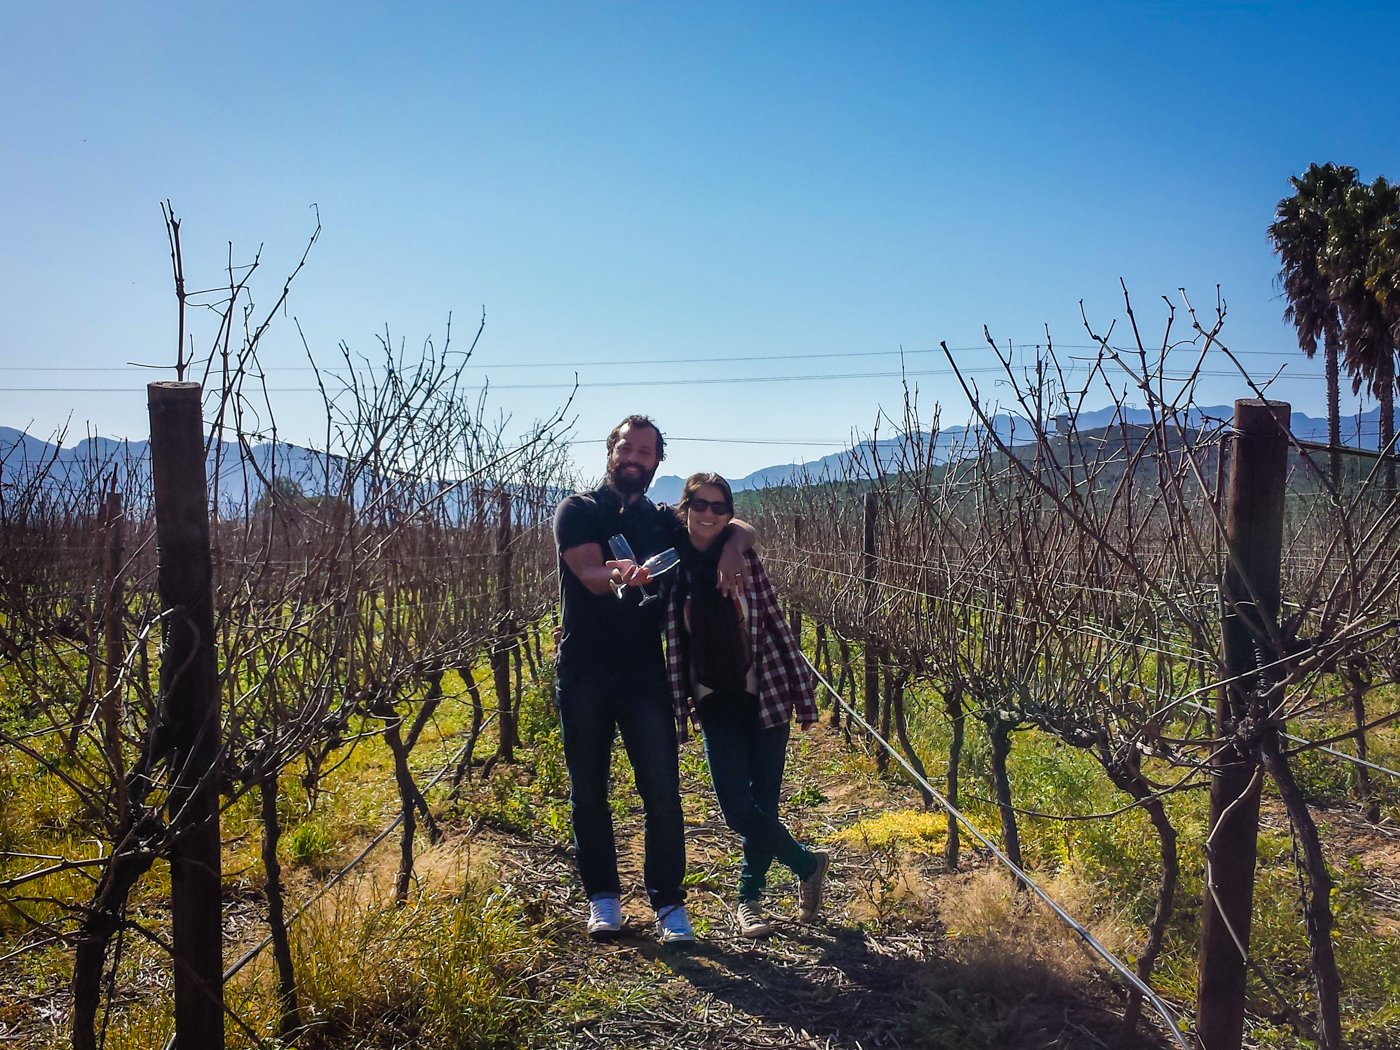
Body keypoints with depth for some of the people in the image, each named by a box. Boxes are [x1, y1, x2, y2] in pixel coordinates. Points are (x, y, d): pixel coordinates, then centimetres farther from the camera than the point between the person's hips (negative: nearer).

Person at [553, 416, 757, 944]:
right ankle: (602, 896, 24)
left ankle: (668, 902, 9)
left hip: (645, 673, 1)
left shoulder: (664, 521, 12)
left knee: (662, 791, -4)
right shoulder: (578, 511, 3)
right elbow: (589, 574, -15)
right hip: (583, 672, -1)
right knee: (588, 792, 9)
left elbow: (739, 528, 13)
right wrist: (618, 575, -39)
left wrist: (731, 547, -12)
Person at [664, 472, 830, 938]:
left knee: (763, 806, 3)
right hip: (715, 705, 1)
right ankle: (808, 863, 22)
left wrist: (804, 693, -1)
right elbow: (663, 637, 8)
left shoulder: (744, 559, -3)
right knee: (738, 811, -5)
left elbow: (776, 625, 0)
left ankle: (750, 898, 29)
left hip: (765, 697, -1)